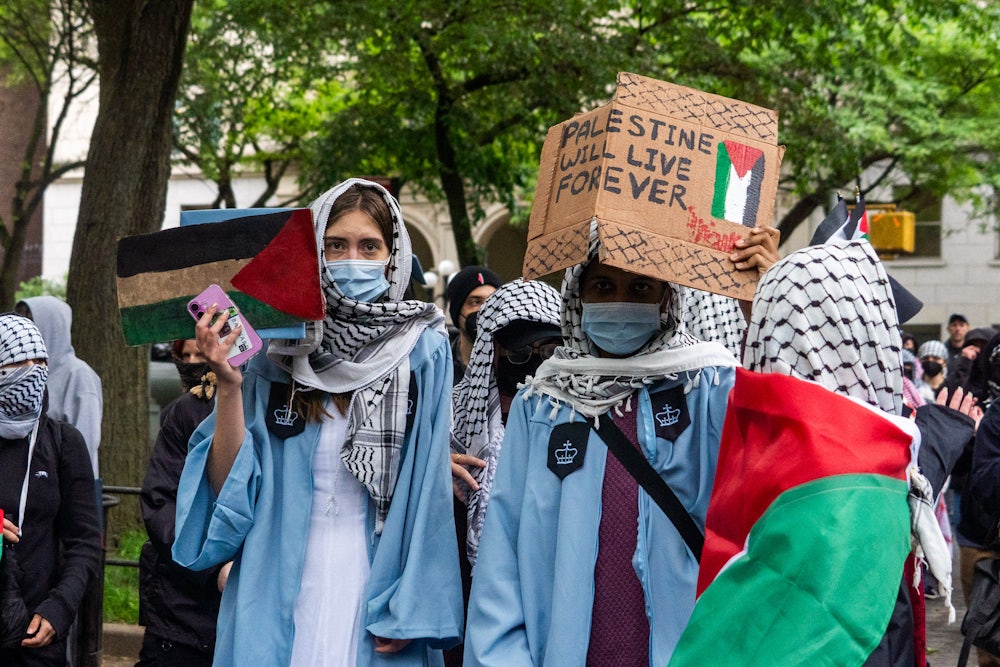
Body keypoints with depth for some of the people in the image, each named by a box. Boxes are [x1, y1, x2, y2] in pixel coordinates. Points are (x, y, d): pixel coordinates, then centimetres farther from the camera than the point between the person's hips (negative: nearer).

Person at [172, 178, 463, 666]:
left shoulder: (422, 351, -3)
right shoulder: (275, 354, 2)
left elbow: (430, 491, -5)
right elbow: (230, 487, -1)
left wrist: (411, 611, -10)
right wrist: (229, 386, -13)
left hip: (379, 595, -1)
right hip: (277, 600, 1)